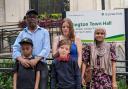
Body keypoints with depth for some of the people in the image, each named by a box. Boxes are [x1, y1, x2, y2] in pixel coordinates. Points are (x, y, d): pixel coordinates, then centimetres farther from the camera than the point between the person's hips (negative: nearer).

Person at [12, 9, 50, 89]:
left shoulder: (44, 32, 9)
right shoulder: (22, 33, 13)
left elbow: (46, 49, -4)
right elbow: (15, 49, 3)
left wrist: (36, 59, -20)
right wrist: (21, 59, -18)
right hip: (25, 66, 1)